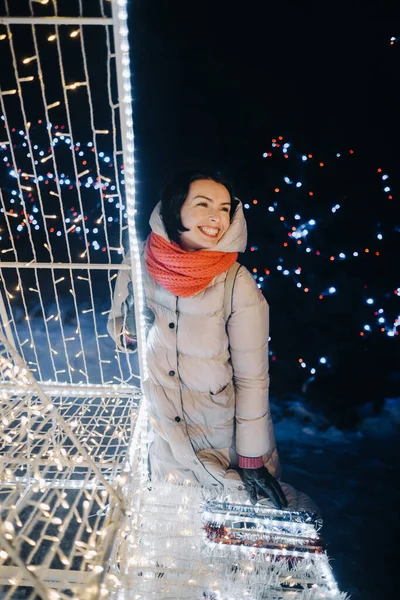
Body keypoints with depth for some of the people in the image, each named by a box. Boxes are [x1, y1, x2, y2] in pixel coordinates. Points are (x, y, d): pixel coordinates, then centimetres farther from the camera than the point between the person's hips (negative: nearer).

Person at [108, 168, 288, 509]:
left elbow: (253, 379, -16)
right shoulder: (140, 263, -15)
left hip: (223, 433, -3)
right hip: (164, 427, 3)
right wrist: (130, 330, -18)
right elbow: (120, 332, 3)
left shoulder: (238, 285, -25)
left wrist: (253, 461, -10)